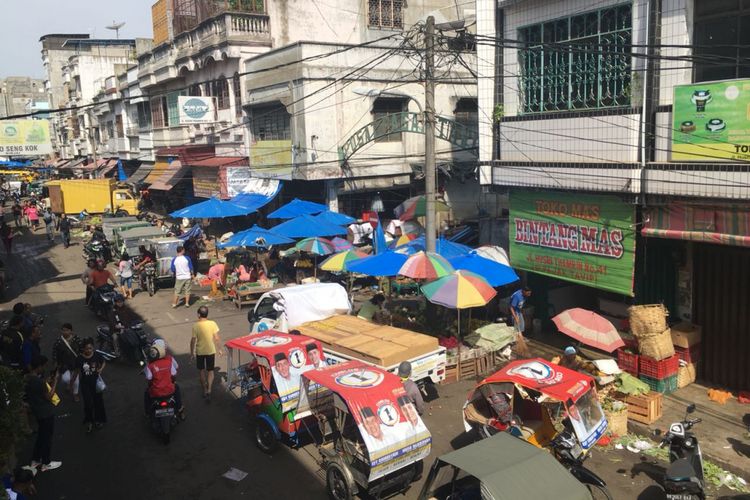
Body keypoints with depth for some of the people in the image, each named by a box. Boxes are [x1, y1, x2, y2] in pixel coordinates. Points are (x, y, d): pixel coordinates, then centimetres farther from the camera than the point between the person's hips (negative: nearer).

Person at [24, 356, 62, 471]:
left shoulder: (28, 378, -1)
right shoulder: (39, 381, -30)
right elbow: (49, 397, -21)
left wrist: (48, 382, 5)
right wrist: (54, 382, -15)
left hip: (38, 411, 9)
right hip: (46, 412, -9)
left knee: (41, 435, 24)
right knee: (47, 437, 7)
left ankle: (35, 460, 34)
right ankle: (46, 463, 21)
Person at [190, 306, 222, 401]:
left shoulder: (196, 326, -15)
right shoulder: (212, 324, -13)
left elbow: (193, 340, -10)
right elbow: (217, 338, -9)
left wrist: (192, 353, 2)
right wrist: (220, 349, 4)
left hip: (200, 351, -1)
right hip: (211, 351, 1)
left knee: (201, 371, 19)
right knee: (210, 371, 14)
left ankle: (205, 390, 27)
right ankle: (209, 390, -2)